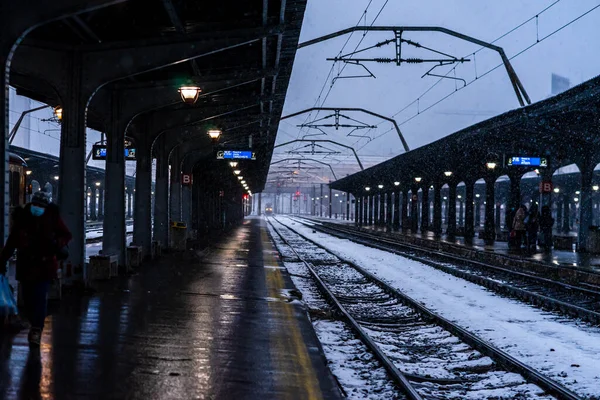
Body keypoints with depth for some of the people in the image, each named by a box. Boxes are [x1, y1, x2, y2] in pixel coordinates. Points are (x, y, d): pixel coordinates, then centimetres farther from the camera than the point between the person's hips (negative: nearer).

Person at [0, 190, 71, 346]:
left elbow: (66, 235, 5)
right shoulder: (22, 218, 2)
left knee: (40, 297, -9)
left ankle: (37, 329, -4)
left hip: (45, 265, -3)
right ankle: (35, 325, 25)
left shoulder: (52, 217, -3)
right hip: (26, 265, 3)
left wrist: (59, 244, -17)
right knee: (27, 298, 6)